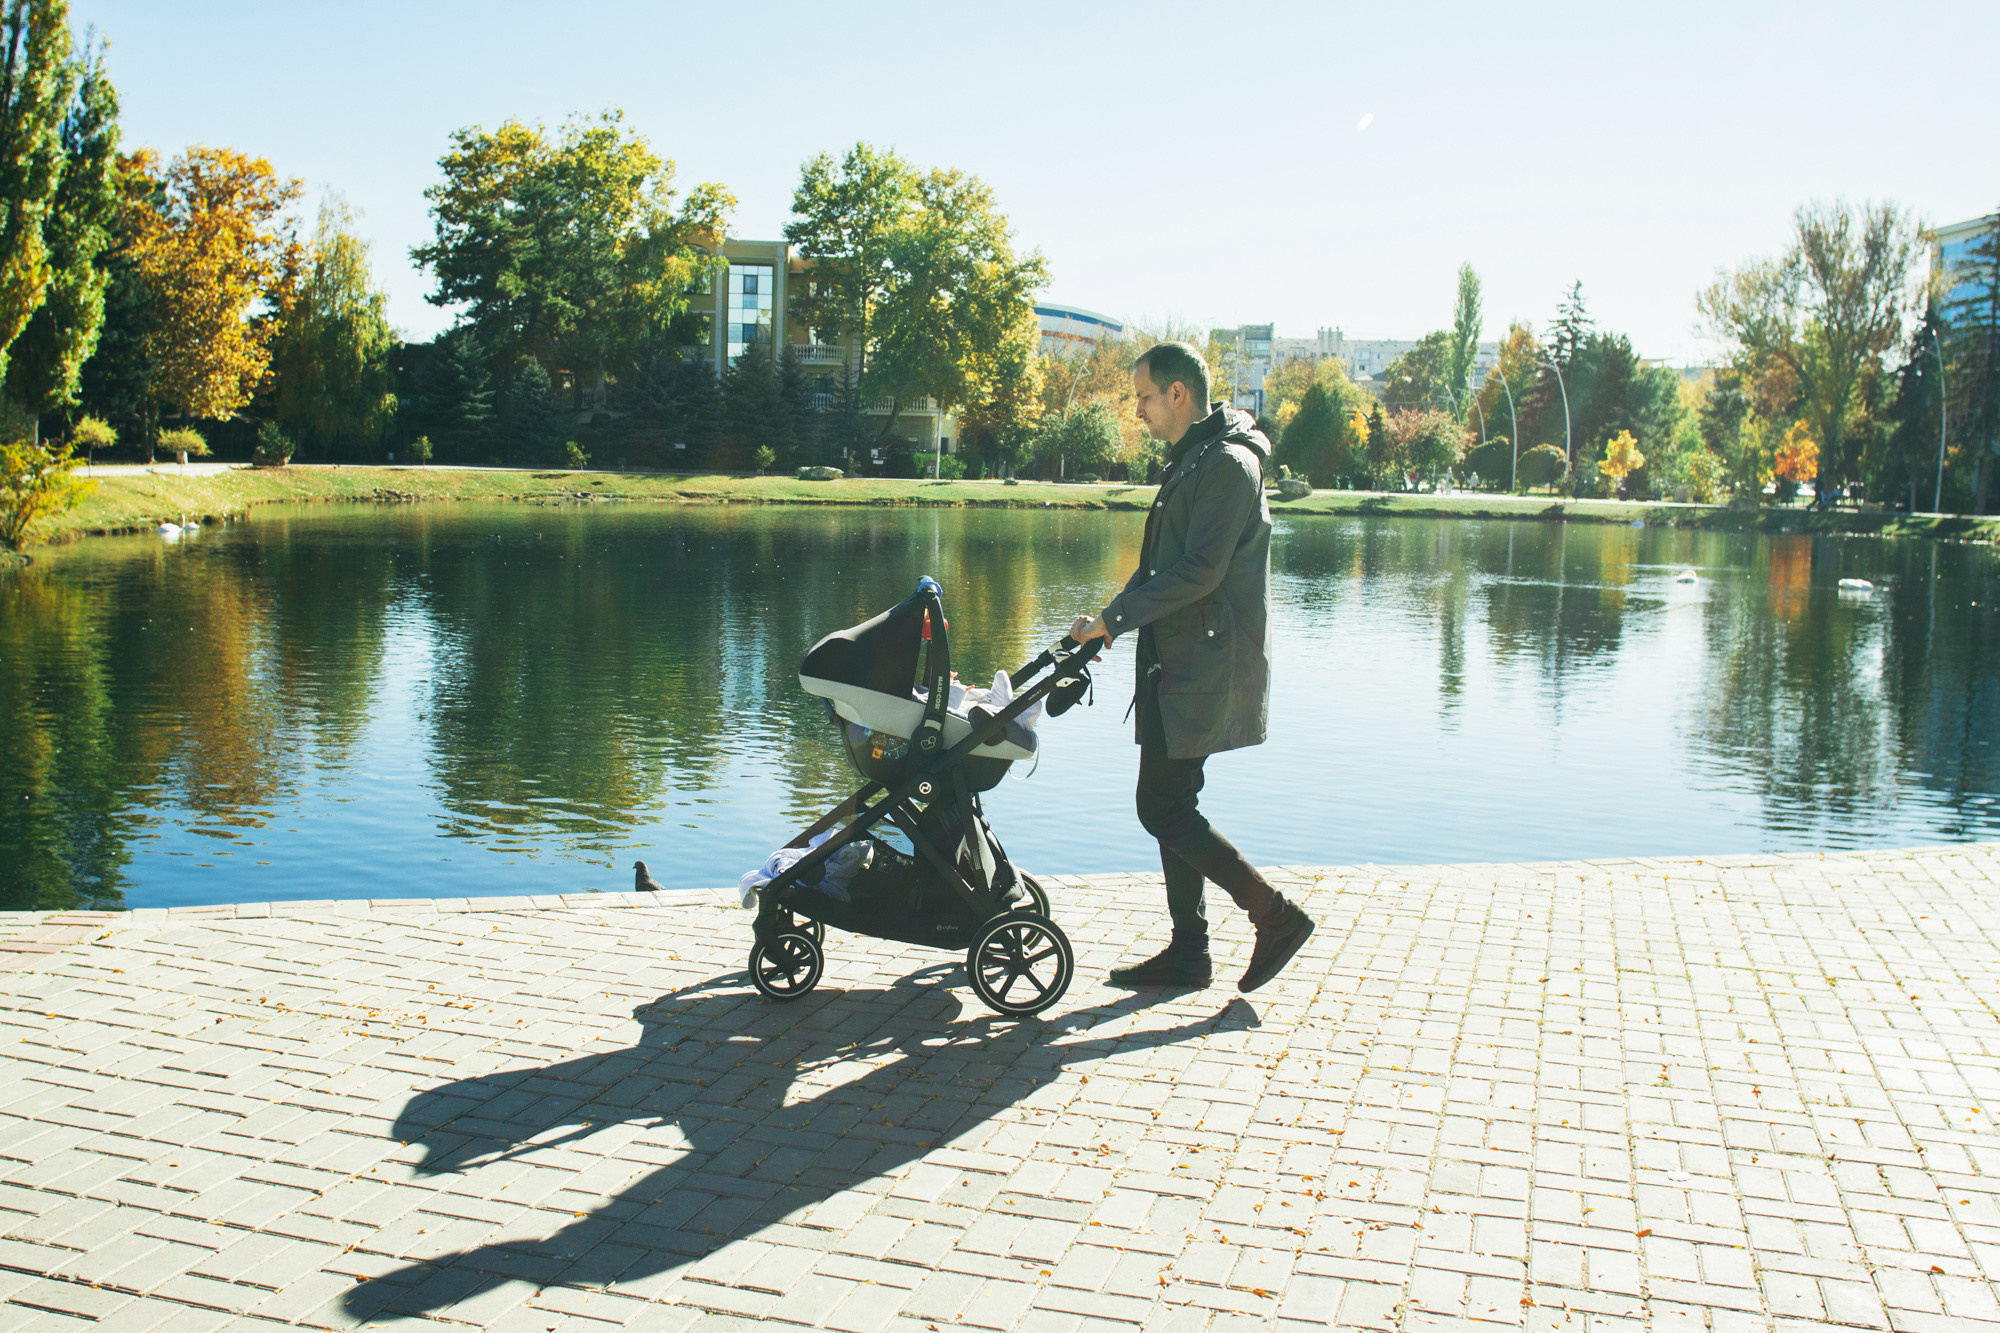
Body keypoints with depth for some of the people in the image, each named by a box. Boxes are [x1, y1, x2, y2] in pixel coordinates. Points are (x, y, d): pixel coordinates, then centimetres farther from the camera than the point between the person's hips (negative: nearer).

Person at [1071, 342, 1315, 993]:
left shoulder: (1227, 465, -14)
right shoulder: (1189, 463, 18)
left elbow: (1199, 572, -22)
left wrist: (1114, 618, -20)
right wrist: (1110, 620, 10)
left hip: (1206, 669, -10)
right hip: (1180, 666, 10)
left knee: (1163, 809, -9)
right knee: (1172, 807, 11)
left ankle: (1277, 915, 1)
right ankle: (1188, 953, 18)